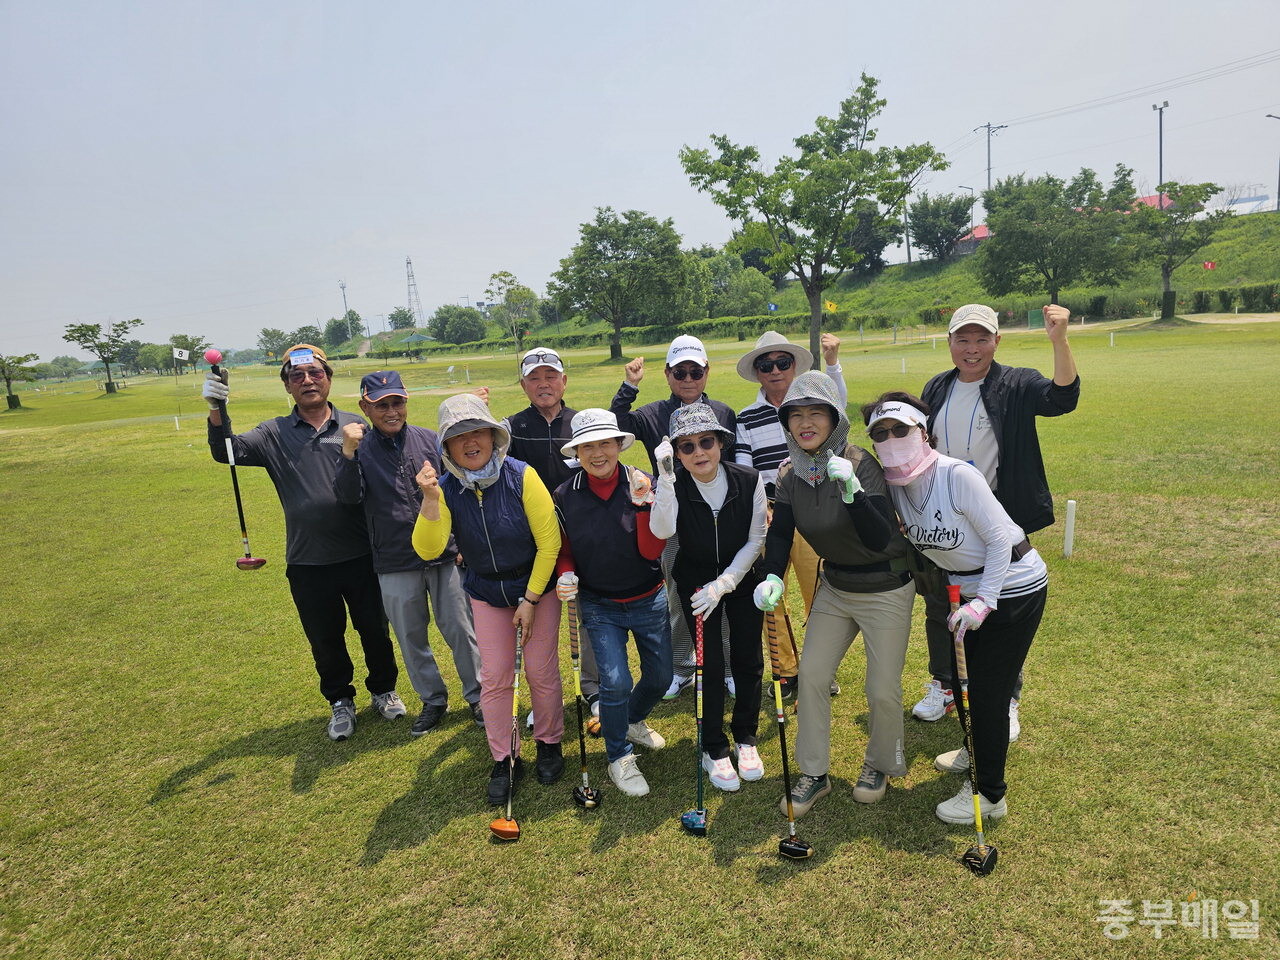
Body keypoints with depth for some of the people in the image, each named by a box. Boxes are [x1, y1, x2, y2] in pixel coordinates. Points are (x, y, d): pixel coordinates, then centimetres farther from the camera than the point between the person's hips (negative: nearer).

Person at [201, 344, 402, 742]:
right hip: (307, 563, 1)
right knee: (325, 639, 16)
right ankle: (340, 701, 38)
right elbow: (227, 452, -13)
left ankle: (383, 689, 39)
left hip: (360, 555, -1)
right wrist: (217, 412, -27)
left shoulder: (355, 425, 0)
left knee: (375, 629, 14)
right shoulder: (274, 434, 2)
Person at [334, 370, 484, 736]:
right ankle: (433, 700, 32)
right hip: (395, 563, 0)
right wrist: (348, 454, -28)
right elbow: (348, 496, -16)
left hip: (444, 555, 0)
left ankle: (476, 695, 26)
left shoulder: (431, 441, 1)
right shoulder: (360, 448, -1)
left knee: (460, 630, 8)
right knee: (411, 637, 13)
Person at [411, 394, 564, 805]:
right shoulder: (447, 488, -12)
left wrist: (531, 600, -14)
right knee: (494, 677, 3)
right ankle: (504, 760, 23)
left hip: (537, 585, -2)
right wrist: (430, 499, -36)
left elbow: (549, 542, -17)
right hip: (486, 593, 3)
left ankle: (549, 744, 27)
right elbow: (427, 549, -22)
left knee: (541, 671, 2)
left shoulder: (521, 476, -22)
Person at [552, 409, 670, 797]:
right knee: (616, 681, -12)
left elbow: (651, 552, -16)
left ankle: (633, 722, 48)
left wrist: (643, 504, -29)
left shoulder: (645, 485, -12)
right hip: (600, 607, -1)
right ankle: (619, 757, 18)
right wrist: (566, 575, -18)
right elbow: (564, 551, 3)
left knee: (660, 676, 14)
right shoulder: (565, 496, -10)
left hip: (649, 601, 2)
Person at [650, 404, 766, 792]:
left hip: (742, 579, 1)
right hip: (695, 582, -1)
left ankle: (745, 738, 30)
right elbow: (662, 531, -39)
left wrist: (723, 584, -19)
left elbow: (755, 541, -12)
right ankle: (714, 749, 19)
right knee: (710, 664, -1)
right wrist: (666, 476, -46)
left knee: (747, 661, 5)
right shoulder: (675, 487, -20)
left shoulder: (749, 481, -17)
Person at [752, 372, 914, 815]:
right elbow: (779, 533, -8)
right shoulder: (790, 475, -7)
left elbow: (880, 541, -32)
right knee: (811, 674, 4)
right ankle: (814, 774, 22)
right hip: (834, 588, 5)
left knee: (882, 690, 2)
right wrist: (772, 577, -27)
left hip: (885, 591, -5)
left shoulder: (860, 464, -25)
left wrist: (852, 491, -46)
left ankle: (881, 765, 33)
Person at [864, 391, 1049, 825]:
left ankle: (989, 794, 17)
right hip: (967, 587, 7)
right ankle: (978, 752, 47)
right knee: (960, 677, 20)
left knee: (987, 690, -2)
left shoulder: (958, 475, -27)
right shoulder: (892, 485, -7)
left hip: (1013, 587, -7)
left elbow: (1000, 539, -23)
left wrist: (983, 602, -24)